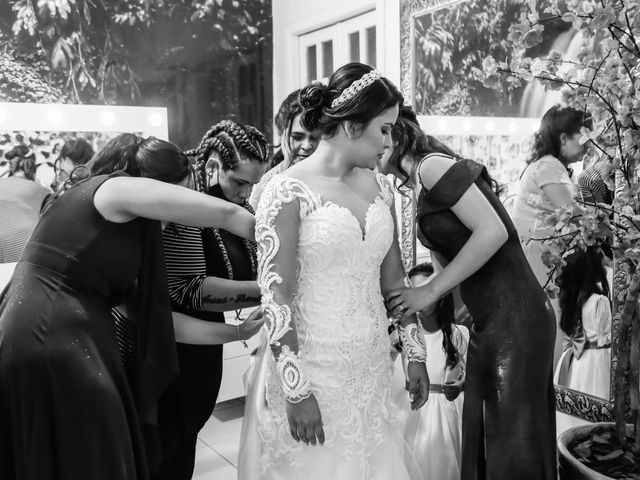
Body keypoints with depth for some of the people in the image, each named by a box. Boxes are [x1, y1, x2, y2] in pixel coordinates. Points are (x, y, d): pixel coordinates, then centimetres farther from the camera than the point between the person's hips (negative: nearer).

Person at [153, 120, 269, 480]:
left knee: (186, 445, 19)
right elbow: (190, 290, -28)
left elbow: (254, 274, 5)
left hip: (205, 351, 7)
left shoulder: (242, 208, 1)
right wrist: (266, 290, -29)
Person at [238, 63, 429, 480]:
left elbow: (393, 277, 12)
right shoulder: (289, 192, -14)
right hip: (312, 371, -5)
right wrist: (297, 390, -16)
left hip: (372, 371, 6)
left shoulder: (379, 187, 5)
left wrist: (415, 353, 12)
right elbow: (275, 295, -15)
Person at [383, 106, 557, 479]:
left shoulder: (433, 166, -12)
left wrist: (430, 291, -17)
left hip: (515, 319, -9)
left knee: (513, 444, 1)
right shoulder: (424, 190, 15)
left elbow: (493, 231, -21)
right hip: (490, 323, 9)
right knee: (483, 438, 16)